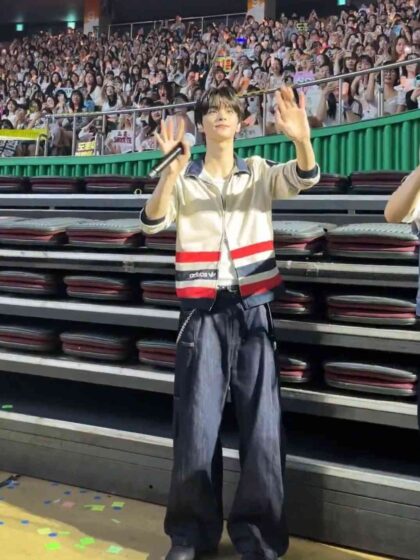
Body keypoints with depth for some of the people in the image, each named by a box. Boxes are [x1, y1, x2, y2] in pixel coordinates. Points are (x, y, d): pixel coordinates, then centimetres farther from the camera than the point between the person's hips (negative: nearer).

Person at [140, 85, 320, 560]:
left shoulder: (259, 173, 8)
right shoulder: (182, 178, 5)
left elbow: (304, 179, -11)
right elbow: (152, 223, -11)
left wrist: (302, 138, -32)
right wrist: (173, 172, -27)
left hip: (252, 308, 1)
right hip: (203, 311, 0)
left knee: (262, 423, 2)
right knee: (197, 421, 4)